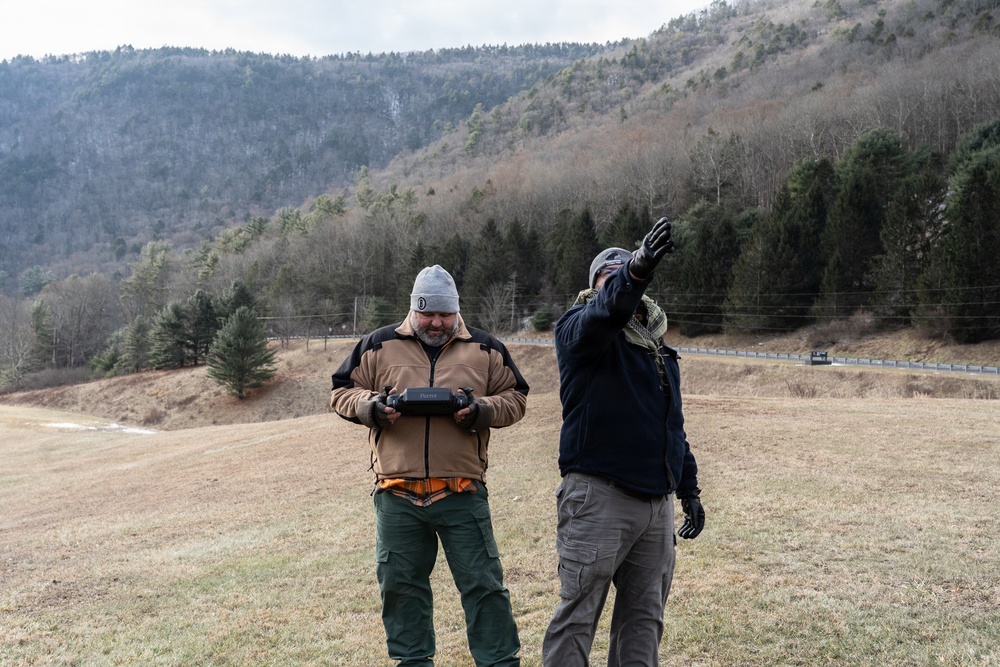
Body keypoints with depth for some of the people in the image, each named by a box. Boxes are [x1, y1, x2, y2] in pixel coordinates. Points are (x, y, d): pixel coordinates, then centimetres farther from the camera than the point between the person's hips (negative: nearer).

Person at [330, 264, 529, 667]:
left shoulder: (485, 350, 7)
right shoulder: (380, 346, 7)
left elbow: (515, 399, 10)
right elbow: (342, 393, 10)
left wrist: (481, 410, -10)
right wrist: (372, 406, -10)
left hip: (463, 494, -1)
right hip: (397, 496, 1)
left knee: (483, 584, 1)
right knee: (400, 585, 11)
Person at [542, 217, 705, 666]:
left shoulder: (657, 345, 19)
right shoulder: (579, 330, -2)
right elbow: (607, 309, -28)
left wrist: (689, 489, 23)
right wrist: (636, 269, -46)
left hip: (657, 501, 7)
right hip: (599, 495, -7)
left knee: (644, 617, 11)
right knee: (577, 613, -4)